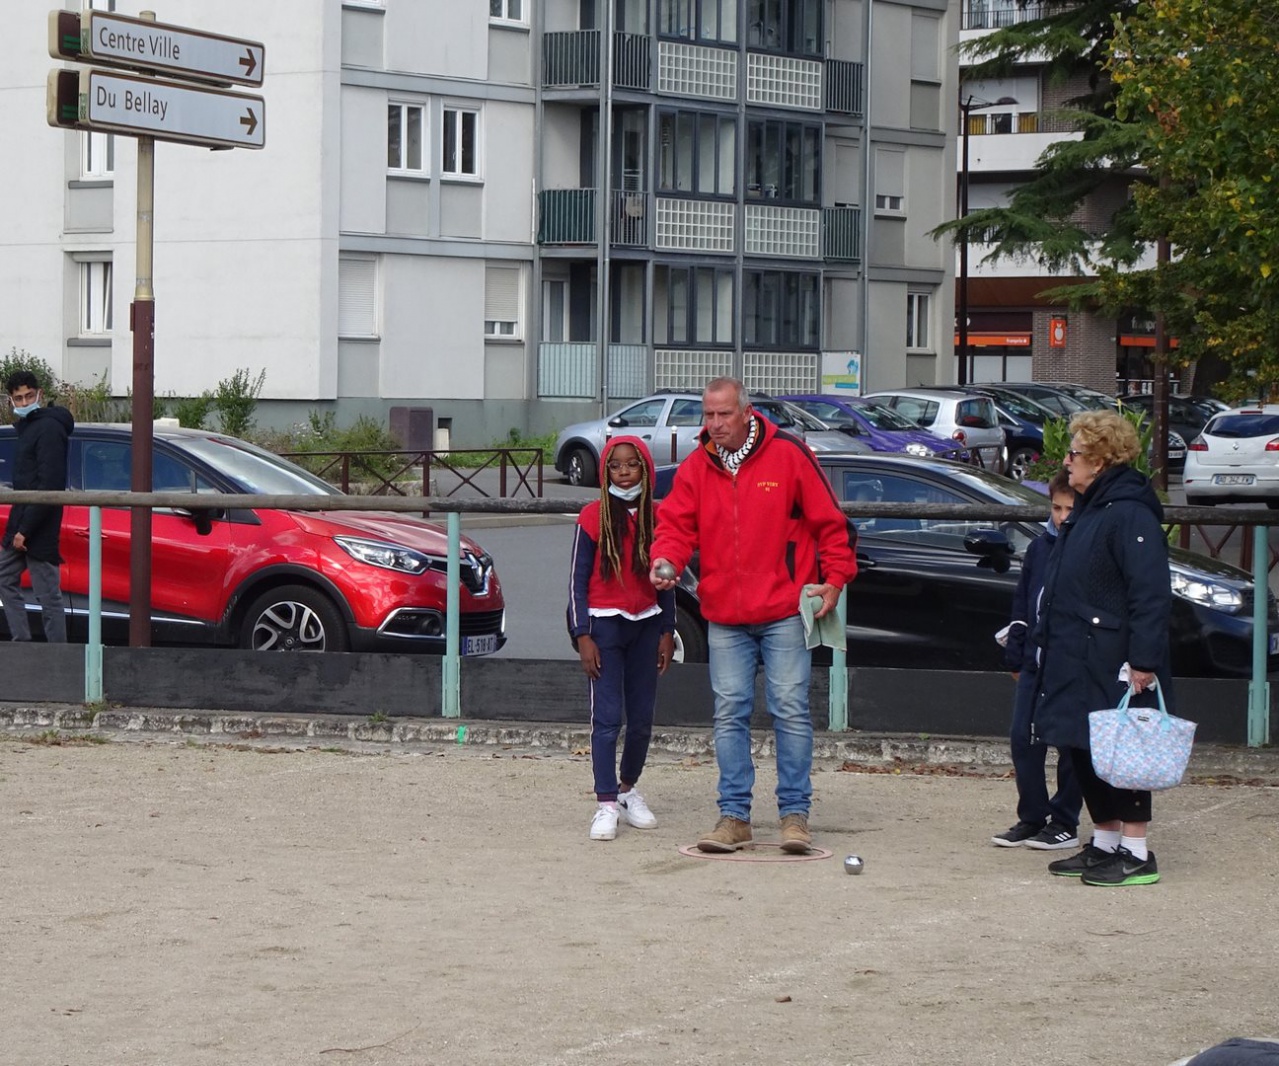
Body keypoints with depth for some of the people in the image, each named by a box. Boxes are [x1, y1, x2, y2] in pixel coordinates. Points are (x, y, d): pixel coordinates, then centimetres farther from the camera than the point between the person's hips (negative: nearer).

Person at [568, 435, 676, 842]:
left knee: (642, 716, 8)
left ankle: (628, 789, 27)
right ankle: (606, 804, -9)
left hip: (646, 625, 4)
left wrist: (667, 631, 8)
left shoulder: (656, 517, 5)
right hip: (605, 623, -4)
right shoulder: (593, 517, -5)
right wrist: (583, 636, -9)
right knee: (608, 717, -9)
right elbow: (578, 580, -4)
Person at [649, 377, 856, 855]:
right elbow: (677, 525, 5)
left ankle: (794, 812, 3)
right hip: (724, 617, 3)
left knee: (790, 709, -3)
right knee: (730, 713, 4)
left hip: (784, 610, -3)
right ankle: (734, 815, 9)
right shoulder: (695, 468, 5)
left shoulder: (787, 455, -4)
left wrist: (834, 579, -6)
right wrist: (664, 560, -16)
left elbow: (829, 521, -1)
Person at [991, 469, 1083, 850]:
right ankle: (1032, 817, 13)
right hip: (1036, 662, 5)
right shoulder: (1039, 547, 10)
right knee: (1023, 737, 3)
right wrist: (1015, 655, 13)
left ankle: (1064, 823, 12)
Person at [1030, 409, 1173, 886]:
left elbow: (1151, 593, -22)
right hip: (1075, 662, 10)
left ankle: (1136, 852, 0)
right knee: (1084, 754, 13)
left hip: (1111, 665, -10)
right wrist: (1048, 641, 22)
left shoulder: (1130, 514, -17)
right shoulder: (1087, 511, 15)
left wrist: (1143, 660, -25)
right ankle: (1104, 843, 23)